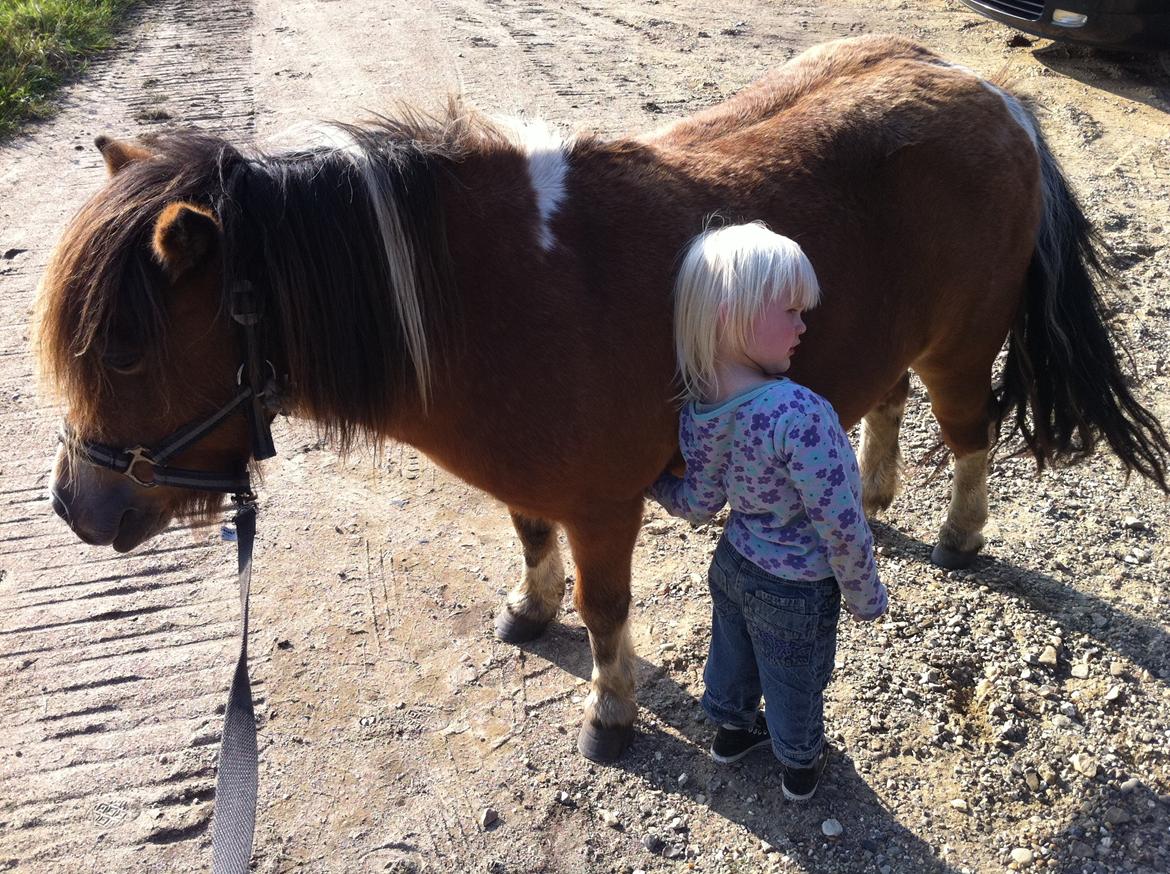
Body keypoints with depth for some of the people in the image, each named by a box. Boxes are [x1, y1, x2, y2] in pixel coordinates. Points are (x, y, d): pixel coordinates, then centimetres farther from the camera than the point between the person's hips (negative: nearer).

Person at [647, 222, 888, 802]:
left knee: (732, 660, 32)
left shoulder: (696, 408, -17)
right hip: (797, 593, -5)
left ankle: (732, 727, 60)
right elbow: (841, 526, -30)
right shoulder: (798, 413, -37)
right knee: (795, 689, 24)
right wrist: (864, 597, -14)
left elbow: (697, 504, -7)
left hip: (733, 565, 5)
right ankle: (800, 766, 51)